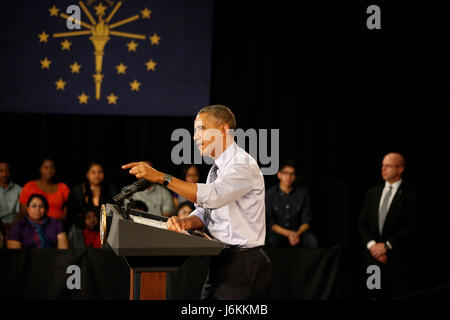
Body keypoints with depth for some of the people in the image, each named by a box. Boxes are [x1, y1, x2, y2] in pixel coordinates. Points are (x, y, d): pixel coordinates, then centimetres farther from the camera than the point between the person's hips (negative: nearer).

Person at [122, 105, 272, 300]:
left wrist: (162, 178, -33)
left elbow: (212, 196, -31)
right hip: (220, 263, 9)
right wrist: (185, 222, -10)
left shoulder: (243, 166, -15)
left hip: (241, 267, -9)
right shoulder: (217, 168, 17)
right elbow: (205, 211, 14)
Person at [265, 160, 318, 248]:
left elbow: (306, 222, 0)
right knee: (272, 240, -37)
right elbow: (270, 223, -5)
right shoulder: (270, 194, -4)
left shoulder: (303, 194, 1)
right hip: (278, 232, -1)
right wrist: (288, 234, -20)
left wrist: (297, 234, -22)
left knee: (312, 240, -31)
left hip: (299, 232, 1)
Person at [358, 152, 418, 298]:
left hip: (397, 257, -4)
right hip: (373, 255, 4)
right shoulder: (372, 193, 13)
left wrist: (386, 246, -13)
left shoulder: (409, 194, -3)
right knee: (376, 296, 2)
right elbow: (362, 224, 11)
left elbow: (410, 227, -9)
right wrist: (371, 245, -5)